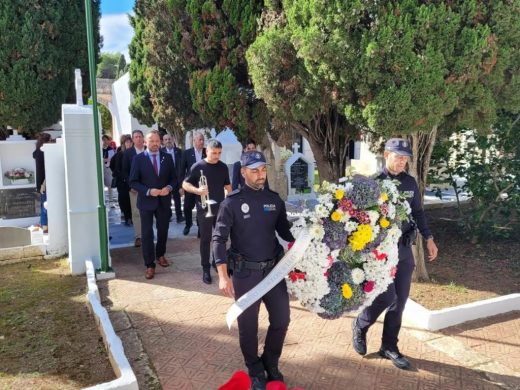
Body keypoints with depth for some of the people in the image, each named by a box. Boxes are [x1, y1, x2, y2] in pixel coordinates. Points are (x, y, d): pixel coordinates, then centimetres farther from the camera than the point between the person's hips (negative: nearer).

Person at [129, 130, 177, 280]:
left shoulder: (167, 157, 3)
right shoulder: (138, 159, -5)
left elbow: (174, 178, 7)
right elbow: (133, 182, -6)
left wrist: (169, 187, -15)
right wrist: (148, 191, -20)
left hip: (164, 201, 3)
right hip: (146, 201, -3)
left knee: (163, 231, 16)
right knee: (147, 233, 0)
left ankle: (160, 255, 39)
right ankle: (150, 265, 9)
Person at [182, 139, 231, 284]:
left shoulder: (223, 167, 4)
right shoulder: (198, 166, -8)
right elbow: (185, 184, -6)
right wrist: (198, 190, -23)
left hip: (221, 207, 4)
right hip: (204, 208, -4)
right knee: (205, 239, 3)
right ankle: (206, 269, 12)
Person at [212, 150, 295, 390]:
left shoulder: (274, 199, 3)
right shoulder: (232, 202, -10)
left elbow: (285, 232, 10)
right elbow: (219, 239, -12)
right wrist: (223, 275, -20)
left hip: (274, 269, 4)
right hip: (245, 273, -3)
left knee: (282, 319, 12)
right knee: (248, 325, 10)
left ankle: (271, 365, 38)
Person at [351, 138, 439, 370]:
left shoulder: (410, 183, 6)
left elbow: (417, 211, 16)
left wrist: (428, 238, 10)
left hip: (404, 248, 5)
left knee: (400, 300, 8)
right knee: (387, 296, -9)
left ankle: (389, 347, 24)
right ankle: (359, 326, 20)